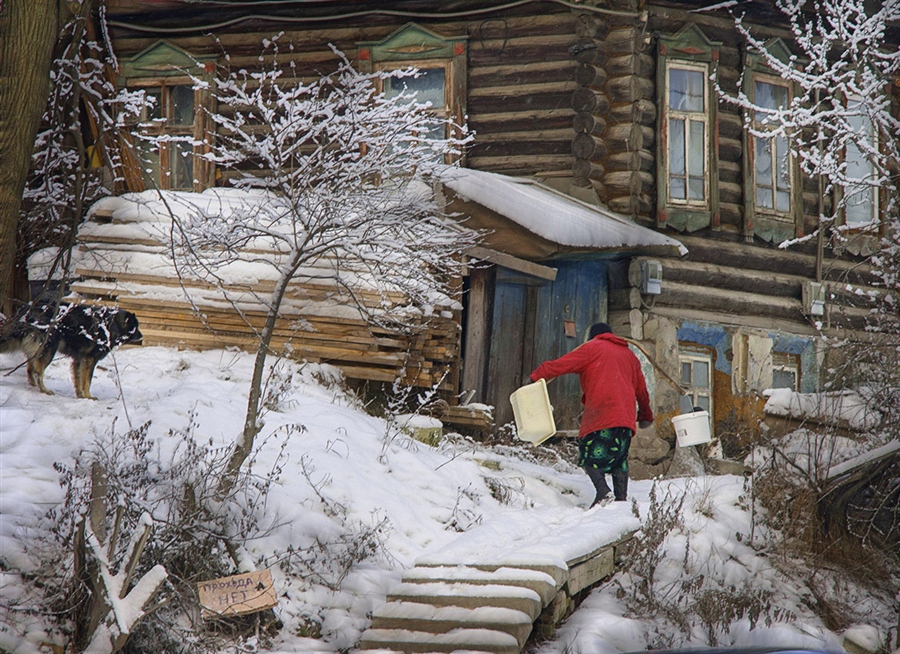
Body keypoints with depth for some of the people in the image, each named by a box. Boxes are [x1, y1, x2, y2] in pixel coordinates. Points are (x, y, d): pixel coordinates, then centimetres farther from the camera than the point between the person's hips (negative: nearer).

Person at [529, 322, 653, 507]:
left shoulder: (592, 348, 9)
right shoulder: (629, 355, 26)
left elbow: (563, 364, 0)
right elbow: (641, 389, 30)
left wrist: (537, 376, 6)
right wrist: (645, 414, 42)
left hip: (599, 414, -6)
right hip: (625, 416, 6)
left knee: (590, 455, -4)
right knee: (619, 458, 12)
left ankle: (602, 490, -25)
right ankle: (621, 498, 2)